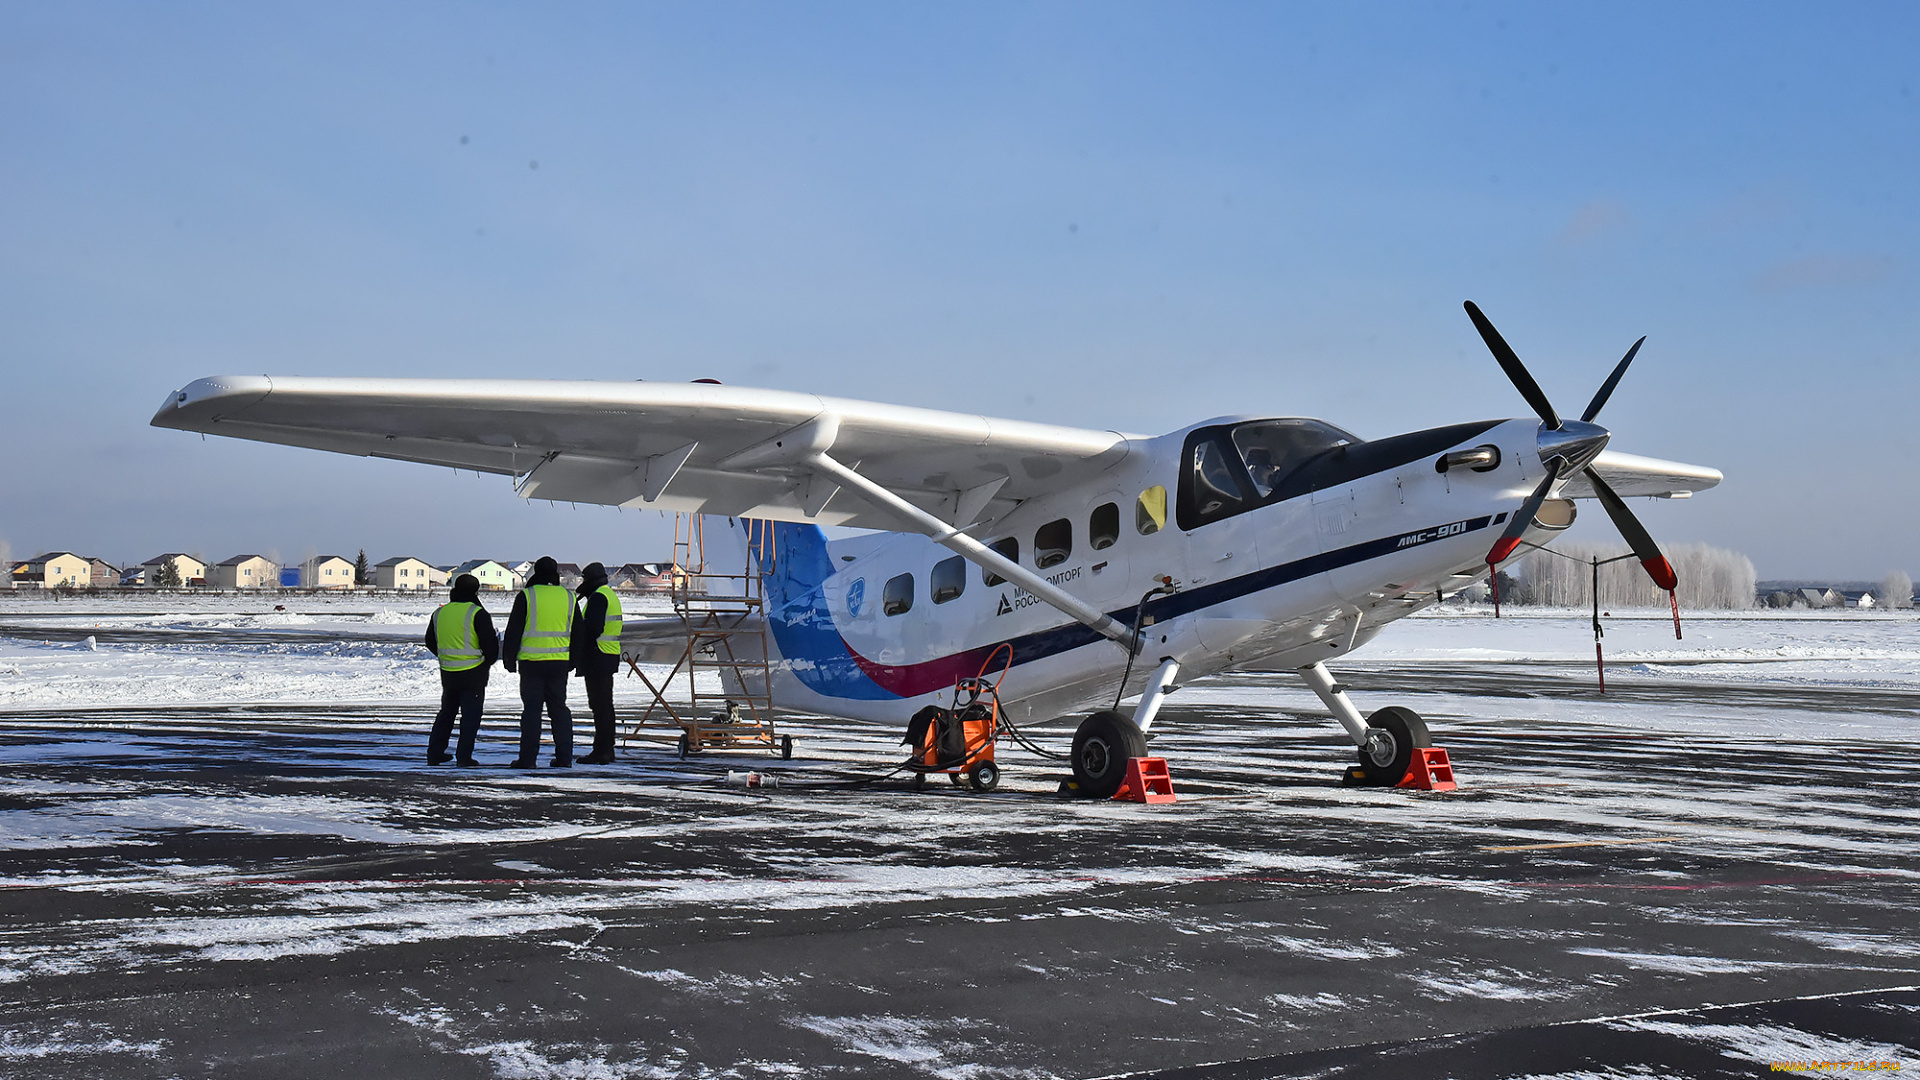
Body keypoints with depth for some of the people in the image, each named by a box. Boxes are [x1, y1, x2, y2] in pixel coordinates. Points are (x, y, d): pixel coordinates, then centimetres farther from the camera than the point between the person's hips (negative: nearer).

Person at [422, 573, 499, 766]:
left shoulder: (439, 613, 6)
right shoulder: (477, 613, -12)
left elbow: (430, 643, 17)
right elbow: (490, 644, -13)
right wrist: (487, 662, 6)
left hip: (447, 671, 5)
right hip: (473, 673, -5)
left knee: (446, 711, 18)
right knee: (470, 714, 1)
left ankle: (434, 753, 20)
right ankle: (464, 757, -3)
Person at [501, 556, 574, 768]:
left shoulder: (526, 596, -5)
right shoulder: (568, 597, 7)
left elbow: (514, 630, -3)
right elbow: (576, 633, 14)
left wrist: (509, 658, 5)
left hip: (532, 662, -3)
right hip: (559, 662, 3)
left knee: (531, 709, 0)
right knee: (559, 708, 10)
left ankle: (528, 758, -2)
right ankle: (564, 757, 9)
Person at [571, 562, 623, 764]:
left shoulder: (598, 597, -13)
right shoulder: (611, 595, 19)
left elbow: (593, 628, -22)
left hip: (597, 657, -10)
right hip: (610, 657, 10)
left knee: (600, 705, -9)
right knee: (605, 705, 14)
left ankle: (601, 751, -8)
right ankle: (607, 750, 18)